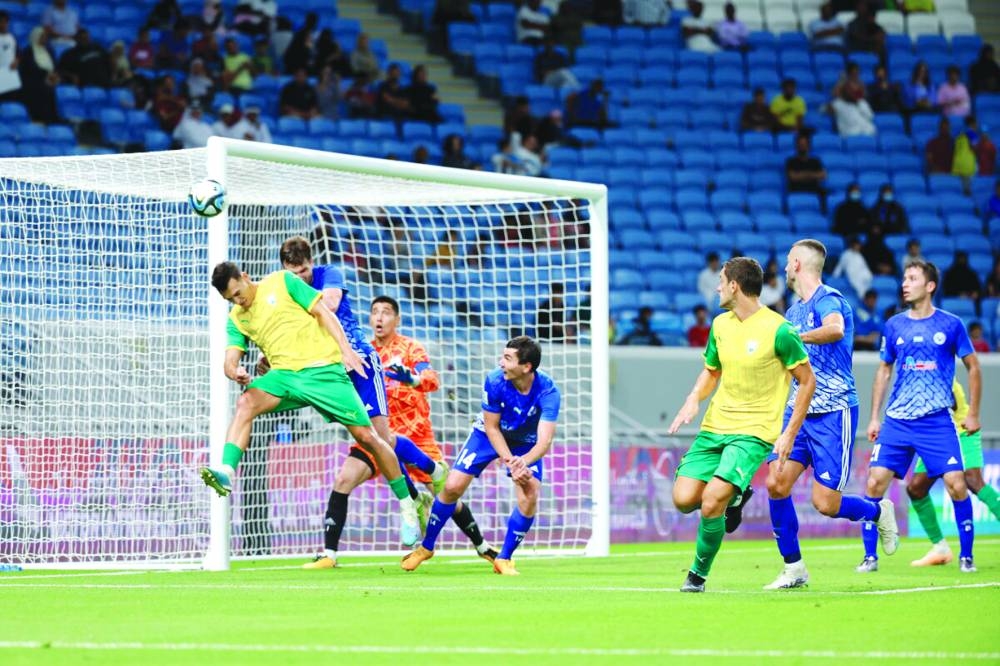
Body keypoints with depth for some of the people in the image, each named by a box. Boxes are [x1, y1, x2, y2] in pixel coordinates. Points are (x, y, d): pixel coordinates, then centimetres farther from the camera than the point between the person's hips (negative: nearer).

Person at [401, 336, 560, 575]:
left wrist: (523, 462, -55)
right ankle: (426, 547, 14)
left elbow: (544, 441, -36)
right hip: (488, 434, 0)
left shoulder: (547, 391, -34)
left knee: (529, 496, -20)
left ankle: (504, 559, 0)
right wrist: (510, 462, -32)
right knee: (452, 487, -8)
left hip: (526, 444, 0)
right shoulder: (494, 381, -31)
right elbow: (491, 427, -20)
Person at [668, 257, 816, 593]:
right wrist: (694, 398, 1)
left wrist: (789, 434, -9)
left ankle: (698, 575, 1)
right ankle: (734, 496, 23)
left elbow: (807, 381, -5)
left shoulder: (778, 330, -12)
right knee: (684, 499, -8)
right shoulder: (720, 324, 7)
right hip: (714, 426, 6)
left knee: (711, 502, -20)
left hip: (755, 432, -6)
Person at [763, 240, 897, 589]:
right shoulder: (794, 310, 15)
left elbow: (835, 329, -37)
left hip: (833, 413, -7)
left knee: (825, 503, -9)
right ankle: (793, 568, 1)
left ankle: (879, 511, 22)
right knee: (776, 482, -9)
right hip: (797, 412, 7)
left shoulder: (828, 299, -12)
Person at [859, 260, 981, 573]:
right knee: (875, 482, -7)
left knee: (956, 484, -12)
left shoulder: (950, 325, 0)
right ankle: (870, 556, 4)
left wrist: (973, 413, 4)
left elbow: (973, 367, 8)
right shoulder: (894, 326, 8)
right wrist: (874, 417, 13)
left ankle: (966, 556, 4)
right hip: (896, 419, 3)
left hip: (937, 420, -3)